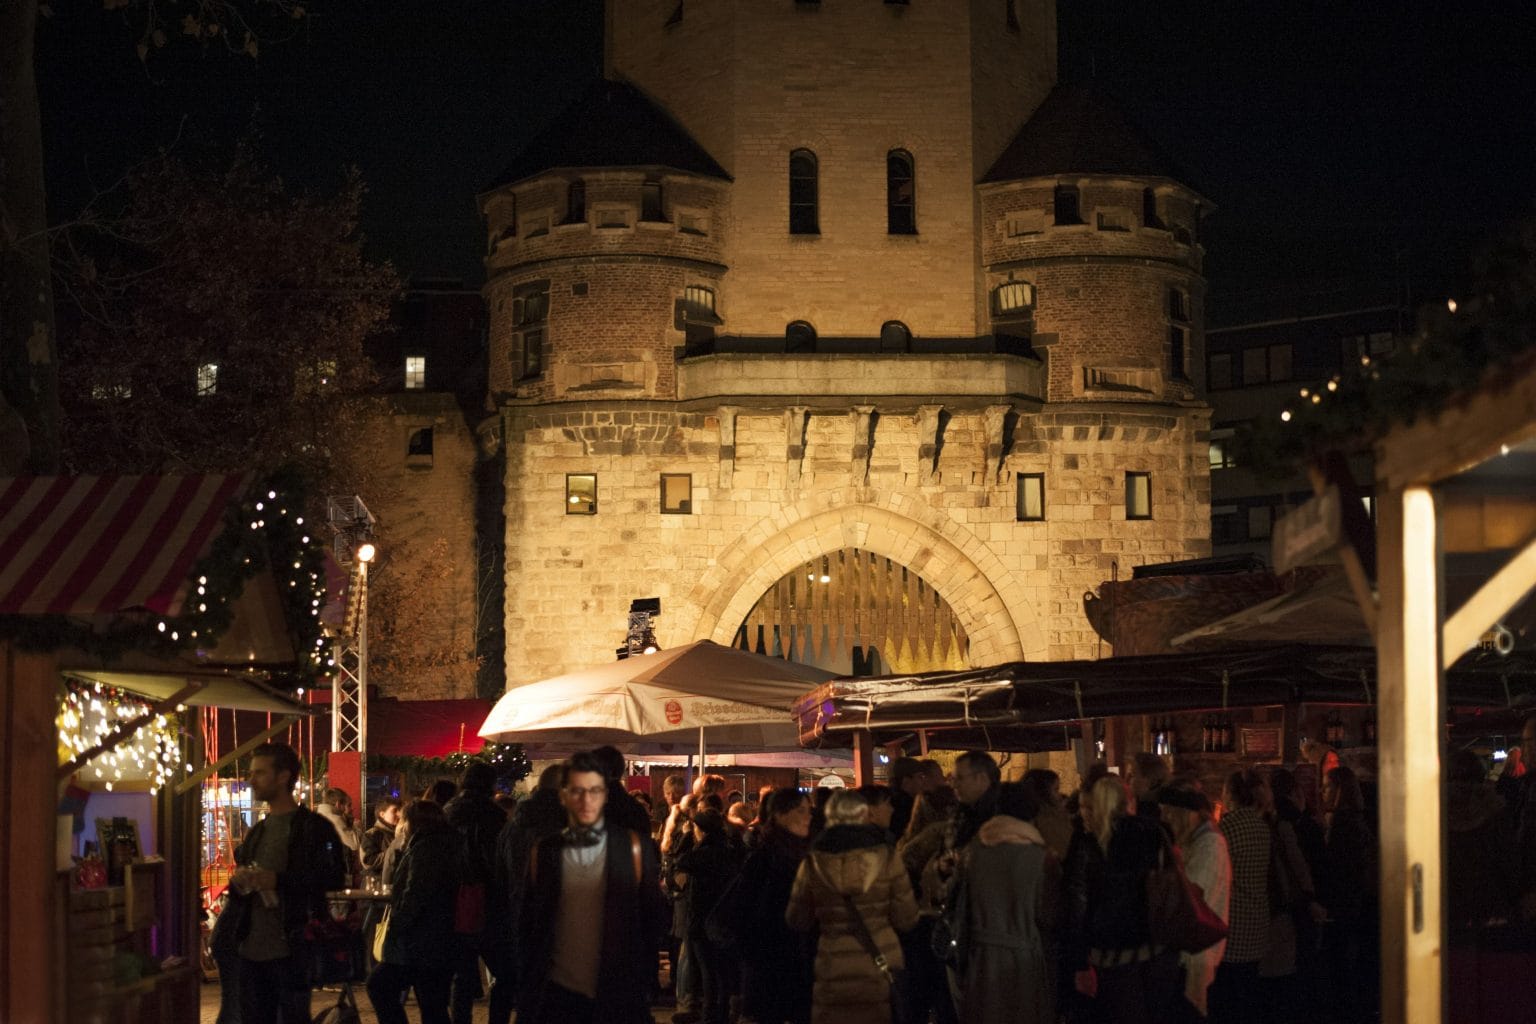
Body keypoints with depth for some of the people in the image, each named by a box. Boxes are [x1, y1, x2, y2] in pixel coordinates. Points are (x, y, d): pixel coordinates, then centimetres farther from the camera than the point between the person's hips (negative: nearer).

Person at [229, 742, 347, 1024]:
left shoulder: (313, 827, -5)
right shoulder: (257, 832, 20)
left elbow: (335, 876, -14)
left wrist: (278, 880, -21)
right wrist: (238, 881, 3)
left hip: (290, 951, -7)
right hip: (252, 949, 7)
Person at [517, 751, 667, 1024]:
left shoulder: (634, 849, -1)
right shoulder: (543, 852, 3)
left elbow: (652, 919, 3)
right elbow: (529, 922, 9)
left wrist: (644, 986, 0)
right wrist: (530, 989, 5)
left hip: (617, 996, -1)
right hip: (557, 993, 1)